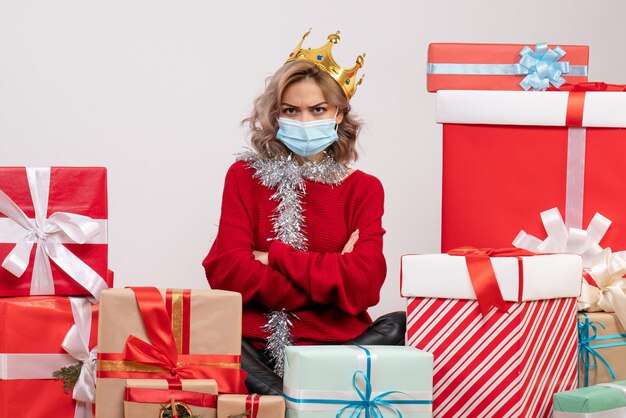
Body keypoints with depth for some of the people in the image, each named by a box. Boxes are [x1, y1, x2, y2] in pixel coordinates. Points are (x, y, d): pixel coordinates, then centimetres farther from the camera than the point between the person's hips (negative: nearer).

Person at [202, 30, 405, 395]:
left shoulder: (363, 188, 10)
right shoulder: (246, 176, 9)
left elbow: (363, 283, -5)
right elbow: (227, 270, -5)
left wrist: (274, 256, -5)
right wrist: (329, 279, -8)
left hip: (339, 345, 1)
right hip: (256, 346, -1)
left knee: (400, 327, -28)